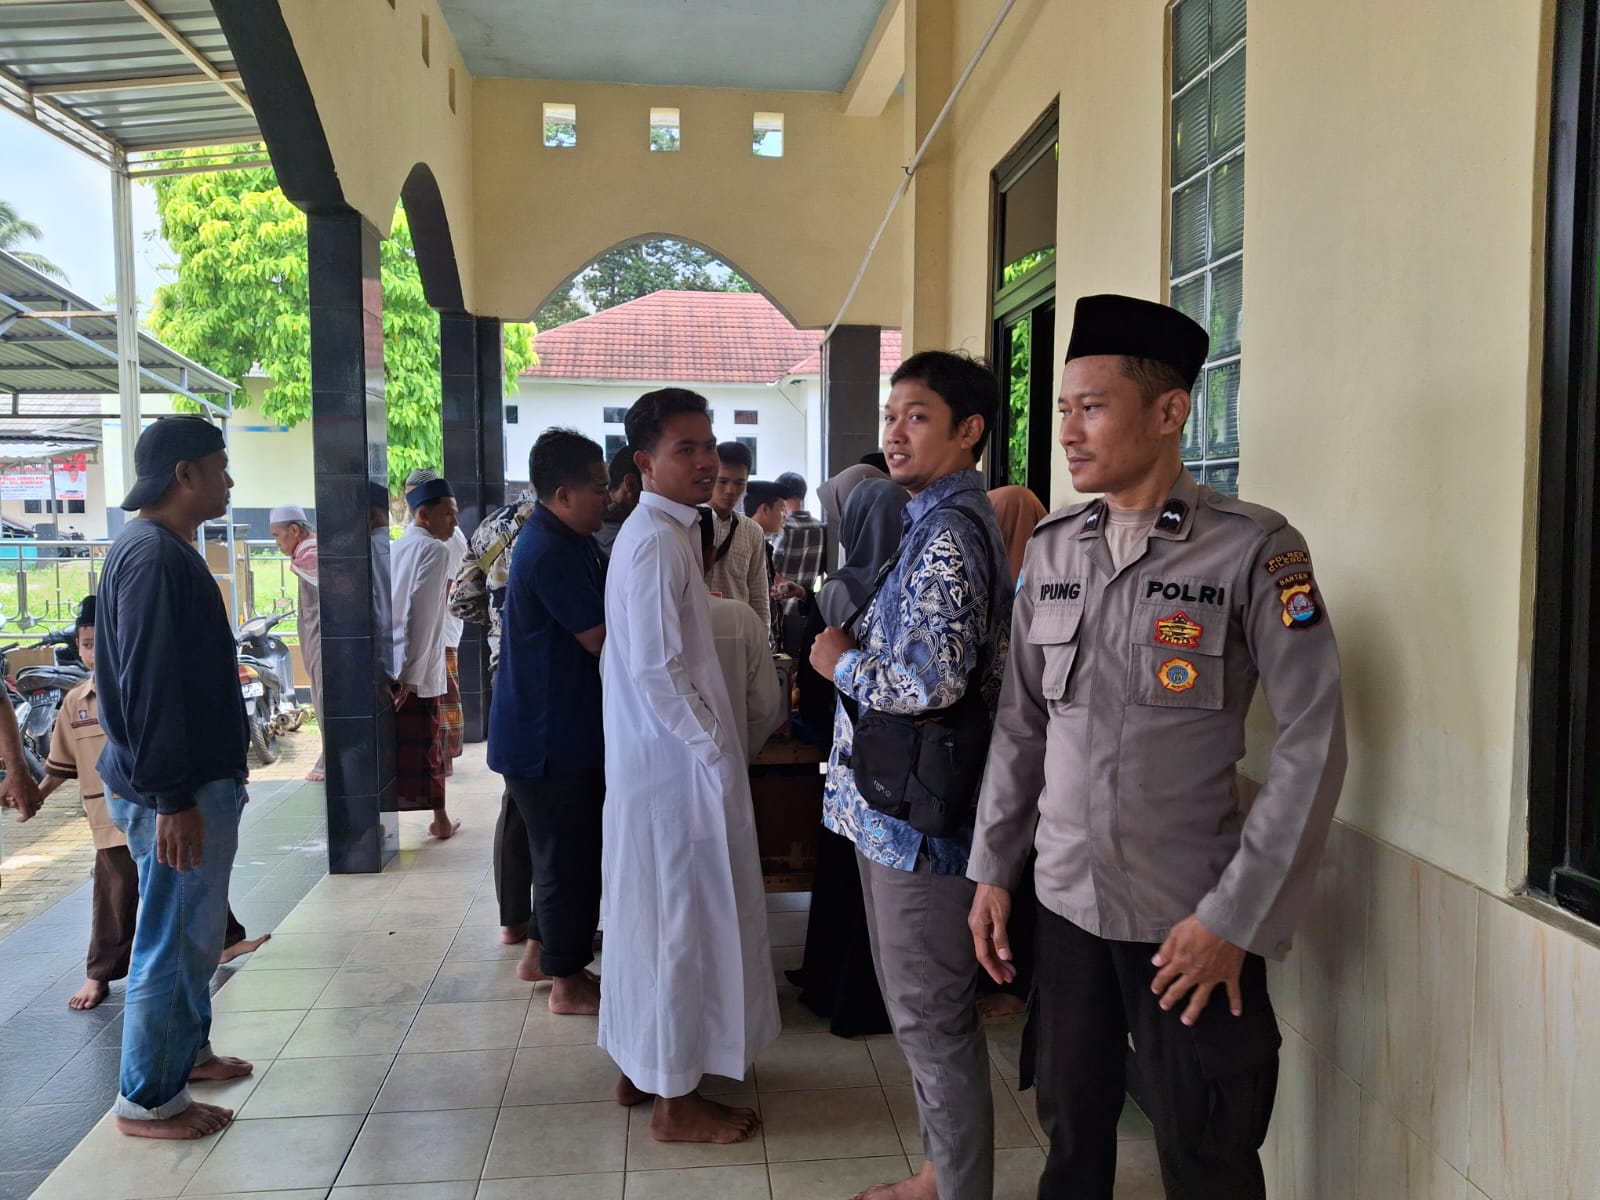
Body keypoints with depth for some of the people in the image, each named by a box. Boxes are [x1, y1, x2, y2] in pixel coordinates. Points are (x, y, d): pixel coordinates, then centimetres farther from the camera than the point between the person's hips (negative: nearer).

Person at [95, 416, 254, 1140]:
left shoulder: (162, 551, 14)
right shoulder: (153, 557, -19)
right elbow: (149, 688, -24)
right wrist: (172, 800, -23)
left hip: (198, 779, 10)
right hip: (176, 791, -10)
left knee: (193, 932, 22)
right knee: (173, 939, 1)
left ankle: (187, 1050, 37)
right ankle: (148, 1100, 14)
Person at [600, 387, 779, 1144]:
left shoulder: (662, 532, 12)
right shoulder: (657, 541, -18)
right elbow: (658, 668, -24)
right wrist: (714, 748, -16)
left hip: (657, 757, 10)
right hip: (678, 761, -10)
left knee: (650, 912, 18)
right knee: (683, 919, 1)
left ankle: (639, 1065, 33)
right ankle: (675, 1099, 15)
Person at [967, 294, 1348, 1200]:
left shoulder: (1255, 550, -11)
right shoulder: (1051, 551, 4)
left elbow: (1314, 746, -12)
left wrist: (1236, 919, -14)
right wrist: (993, 871, 8)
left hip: (1193, 920, -4)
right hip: (1066, 905, 4)